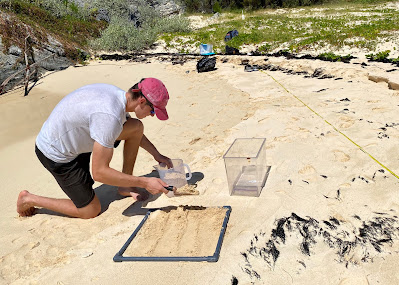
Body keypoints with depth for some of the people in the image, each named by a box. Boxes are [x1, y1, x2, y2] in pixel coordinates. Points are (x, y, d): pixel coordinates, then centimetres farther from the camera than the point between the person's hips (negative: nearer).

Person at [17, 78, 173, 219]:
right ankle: (29, 199, 17)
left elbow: (135, 131, 15)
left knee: (136, 126, -3)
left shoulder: (118, 94, -7)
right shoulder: (109, 116, -36)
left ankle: (126, 187, 11)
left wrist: (156, 154, 11)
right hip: (56, 154, -8)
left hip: (75, 138, 8)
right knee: (91, 210, 3)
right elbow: (99, 172, -32)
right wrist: (145, 183, -27)